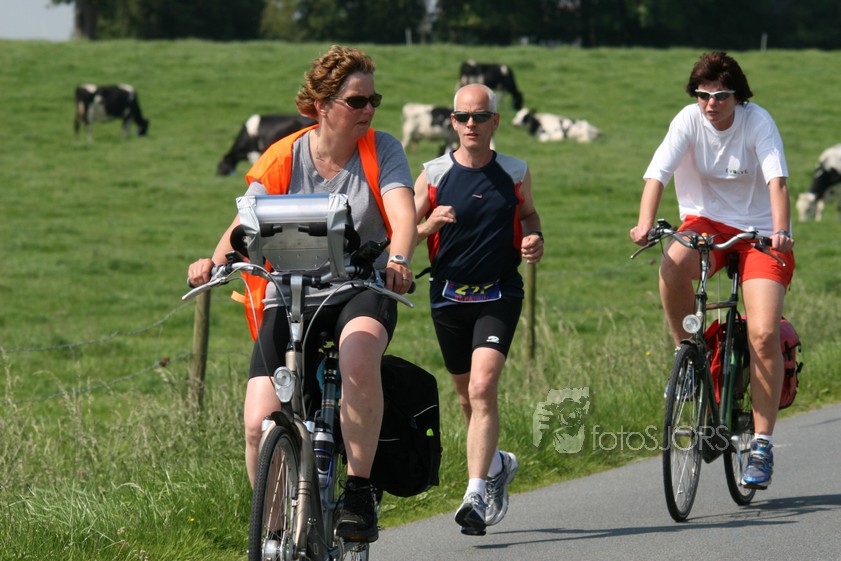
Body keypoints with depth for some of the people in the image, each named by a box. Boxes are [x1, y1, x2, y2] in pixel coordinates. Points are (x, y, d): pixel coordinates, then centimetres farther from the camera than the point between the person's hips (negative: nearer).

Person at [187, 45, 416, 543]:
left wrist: (398, 259, -38)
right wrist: (216, 261, -31)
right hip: (290, 298, 1)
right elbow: (246, 225, -8)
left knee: (358, 354, -39)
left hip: (362, 290, -1)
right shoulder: (281, 160, -1)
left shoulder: (382, 151, -1)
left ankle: (360, 493, -27)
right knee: (260, 424, -16)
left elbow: (403, 212, -16)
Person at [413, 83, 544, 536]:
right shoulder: (434, 174, -1)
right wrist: (429, 224, -20)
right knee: (467, 395, 14)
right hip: (448, 295, 2)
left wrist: (534, 240, -2)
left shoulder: (514, 173, 2)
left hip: (498, 296, -2)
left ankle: (476, 494, -22)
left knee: (482, 388, -18)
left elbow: (528, 214, 20)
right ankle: (496, 464, 42)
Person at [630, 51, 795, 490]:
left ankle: (762, 444, -6)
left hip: (758, 230, -1)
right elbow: (657, 174, -20)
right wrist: (645, 224, -37)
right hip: (706, 221, 1)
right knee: (672, 266, -35)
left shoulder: (758, 122, -14)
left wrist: (781, 231, -41)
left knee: (764, 334, -16)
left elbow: (776, 179, -24)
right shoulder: (689, 121, -10)